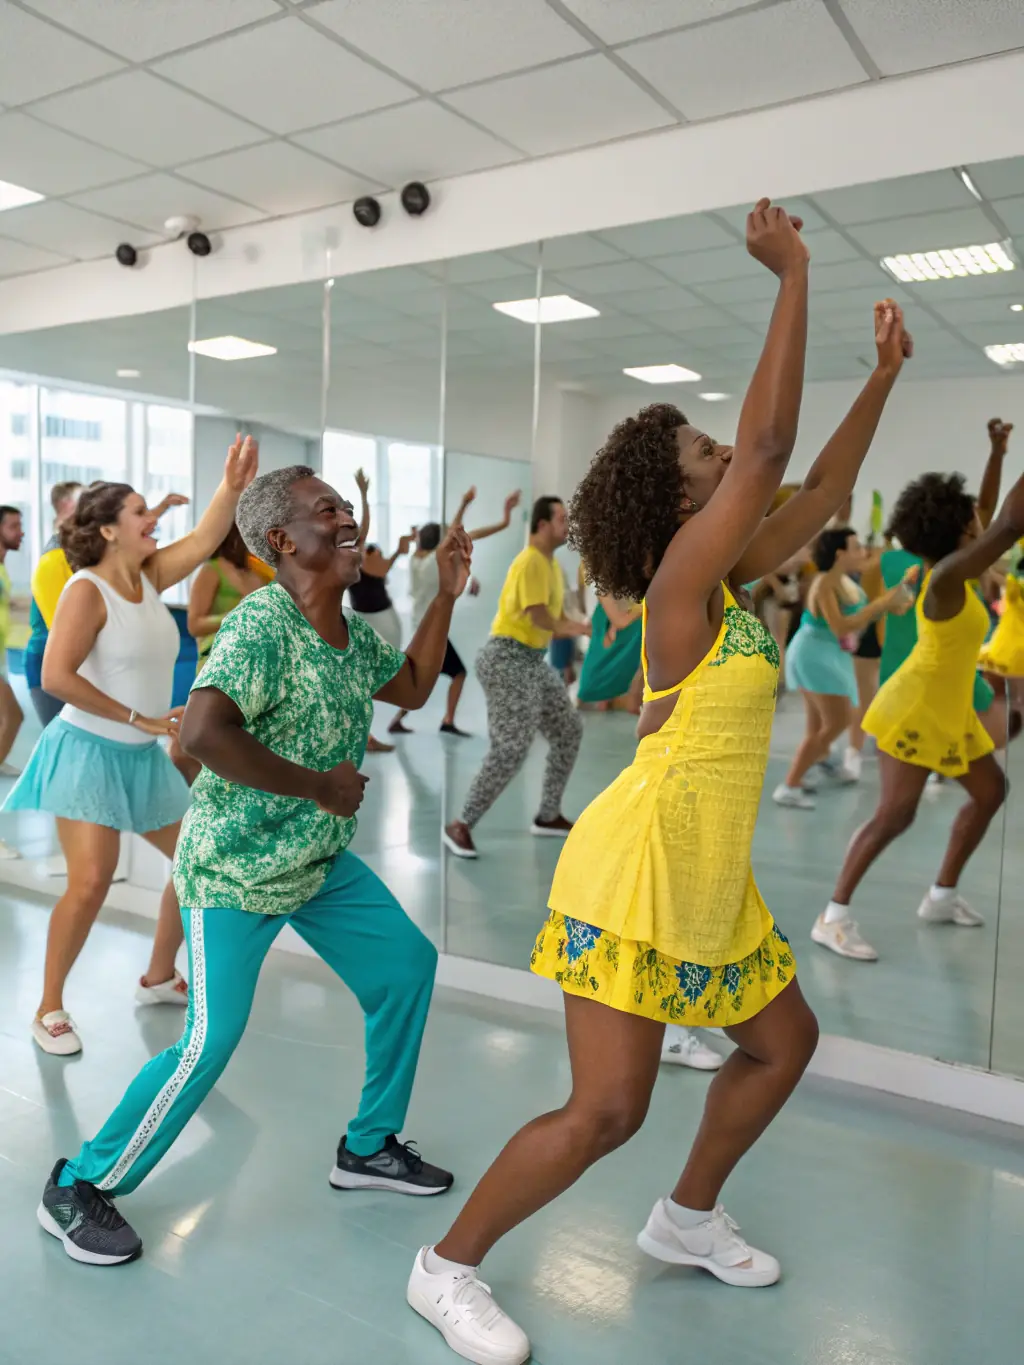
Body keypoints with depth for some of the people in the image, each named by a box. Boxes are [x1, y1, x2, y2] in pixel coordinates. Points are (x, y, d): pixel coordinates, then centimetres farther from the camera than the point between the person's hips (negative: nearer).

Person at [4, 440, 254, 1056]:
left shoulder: (150, 576, 5)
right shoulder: (87, 590, -15)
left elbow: (203, 542, -3)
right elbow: (56, 676, -23)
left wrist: (233, 487, -17)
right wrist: (139, 718, -20)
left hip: (144, 757, 8)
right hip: (91, 752, -8)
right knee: (91, 883, -14)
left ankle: (159, 977, 28)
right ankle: (50, 1009, 8)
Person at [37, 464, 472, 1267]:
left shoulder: (351, 634, 3)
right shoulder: (262, 623, -24)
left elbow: (412, 688, 19)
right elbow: (203, 731, -38)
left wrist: (446, 596, 11)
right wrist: (320, 785, -29)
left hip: (321, 863, 9)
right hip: (237, 867, -9)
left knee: (407, 965, 10)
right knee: (213, 1037, -9)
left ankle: (369, 1147, 27)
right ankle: (79, 1187, 17)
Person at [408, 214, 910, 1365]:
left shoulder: (728, 579, 9)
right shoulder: (682, 575, -15)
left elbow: (822, 491, 17)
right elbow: (770, 446, -22)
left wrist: (884, 375, 17)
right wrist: (792, 276, -13)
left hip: (714, 878, 10)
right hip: (637, 870, -10)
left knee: (783, 1040, 21)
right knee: (607, 1112, -7)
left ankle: (687, 1218, 39)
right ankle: (447, 1268, 15)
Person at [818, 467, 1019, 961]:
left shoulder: (952, 573, 6)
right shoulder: (946, 576, -21)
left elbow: (993, 523, 20)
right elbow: (1010, 525, -29)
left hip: (951, 712, 10)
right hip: (915, 709, -10)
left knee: (990, 792, 17)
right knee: (894, 814, -12)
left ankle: (942, 896, 26)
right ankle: (833, 917, -6)